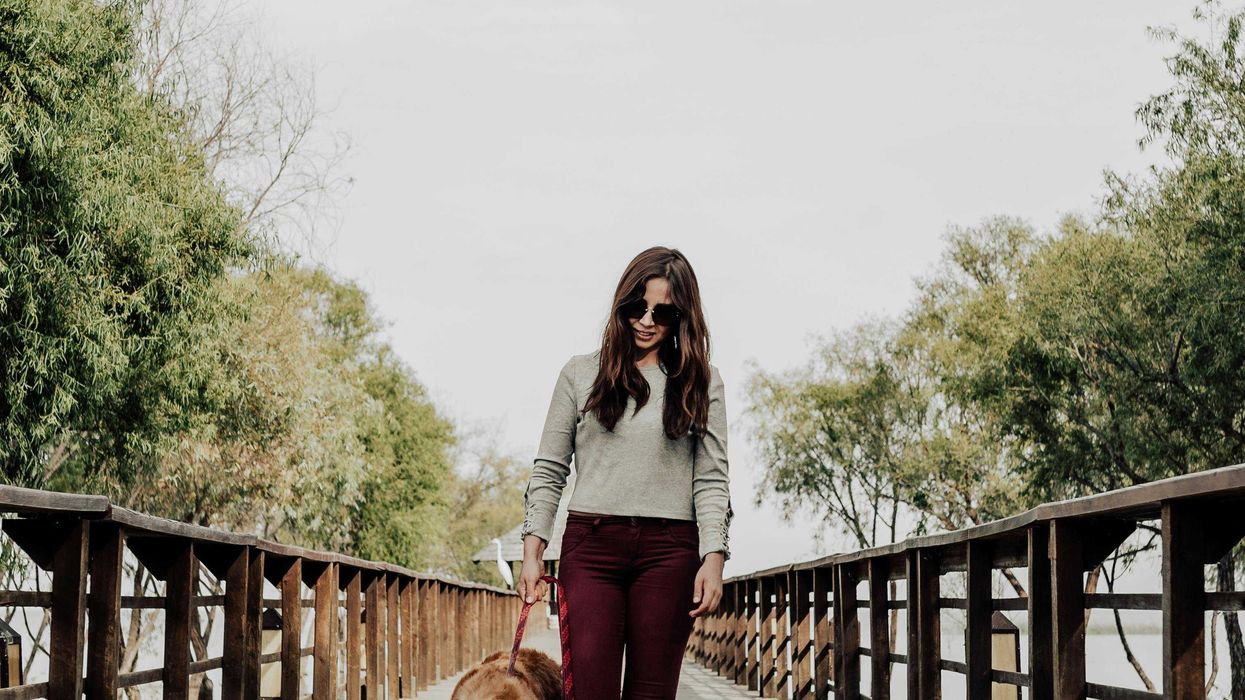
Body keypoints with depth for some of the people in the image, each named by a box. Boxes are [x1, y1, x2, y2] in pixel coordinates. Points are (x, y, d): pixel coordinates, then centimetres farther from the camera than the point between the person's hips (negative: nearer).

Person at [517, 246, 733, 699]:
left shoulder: (702, 382, 11)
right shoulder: (581, 374, 11)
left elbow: (711, 479, 7)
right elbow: (548, 471, 11)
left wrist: (714, 557, -6)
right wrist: (532, 551, 2)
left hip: (669, 550, 0)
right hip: (590, 544, 0)